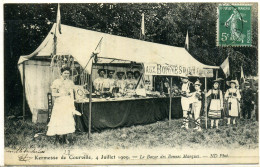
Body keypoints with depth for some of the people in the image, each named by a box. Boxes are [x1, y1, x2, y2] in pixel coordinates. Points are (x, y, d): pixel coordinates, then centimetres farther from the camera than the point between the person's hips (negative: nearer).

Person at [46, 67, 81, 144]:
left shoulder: (70, 82, 10)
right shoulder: (56, 82, -1)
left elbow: (72, 94, 10)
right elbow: (53, 94, -3)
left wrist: (72, 105, 5)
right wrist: (63, 93, -13)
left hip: (68, 103, 3)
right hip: (59, 103, -3)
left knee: (67, 120, 0)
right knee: (58, 119, -5)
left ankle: (65, 138, 9)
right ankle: (57, 138, 5)